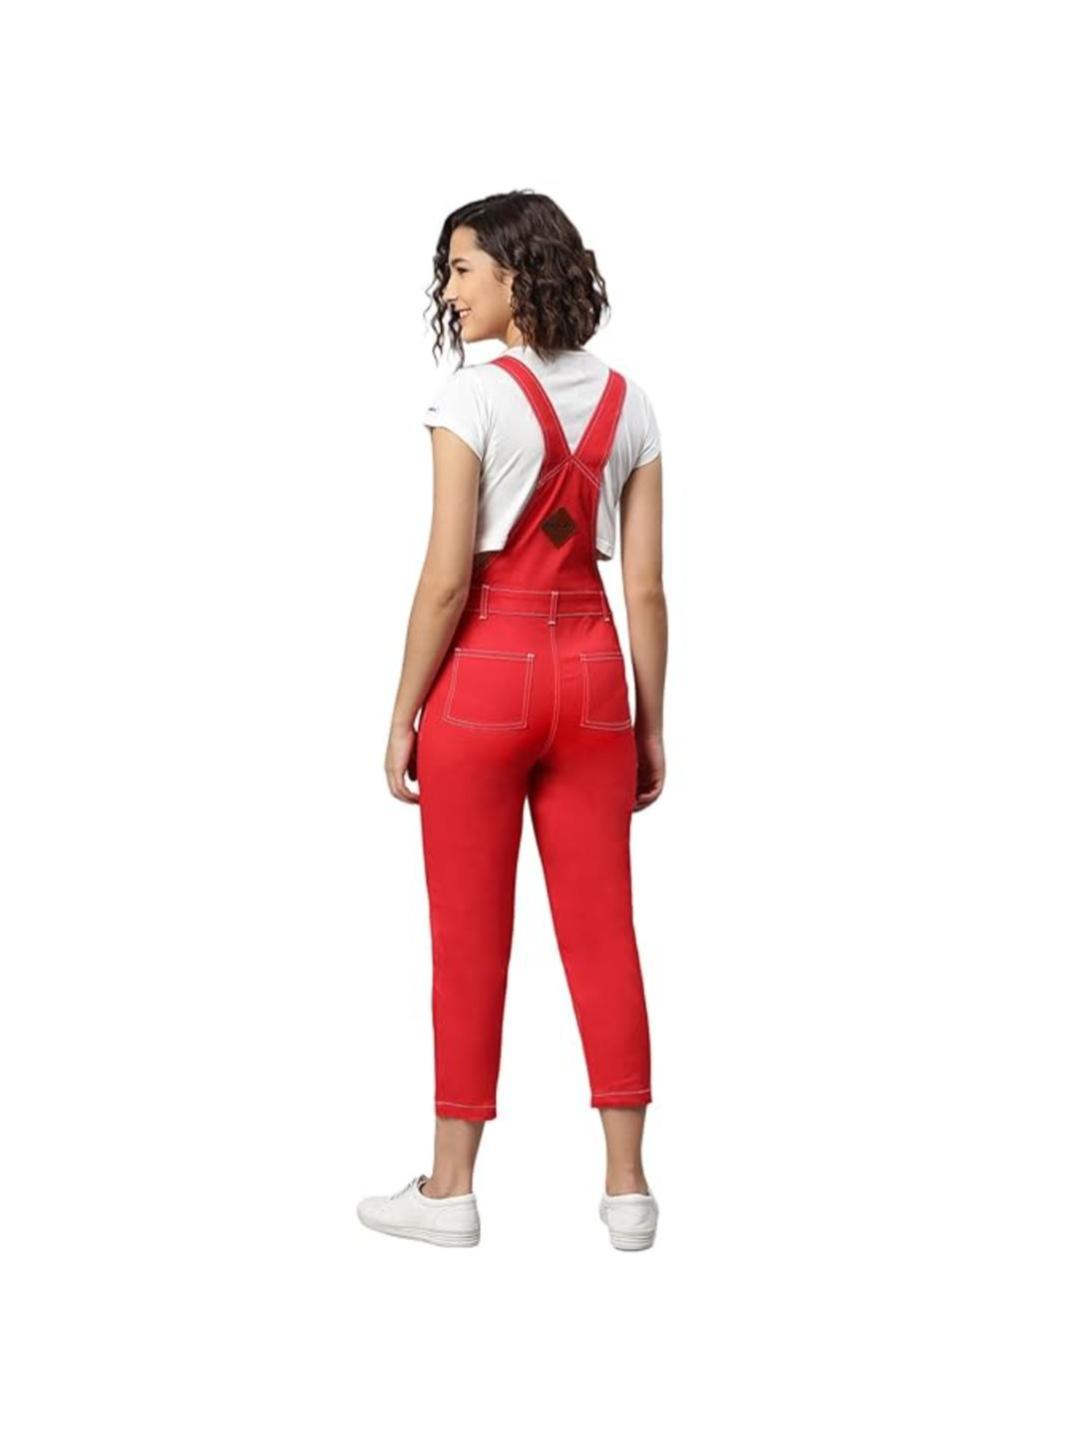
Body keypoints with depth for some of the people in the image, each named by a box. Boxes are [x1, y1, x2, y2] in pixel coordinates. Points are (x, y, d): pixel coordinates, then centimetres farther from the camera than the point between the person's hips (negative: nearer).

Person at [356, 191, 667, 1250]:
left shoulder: (475, 397, -11)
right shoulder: (627, 404, 5)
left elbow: (448, 579, -15)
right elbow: (646, 587, 3)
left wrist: (403, 716, -7)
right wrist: (650, 725, 9)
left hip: (484, 677, -4)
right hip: (591, 675, 5)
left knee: (469, 939, 5)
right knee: (602, 932, 8)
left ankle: (450, 1188, 14)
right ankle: (626, 1186, 13)